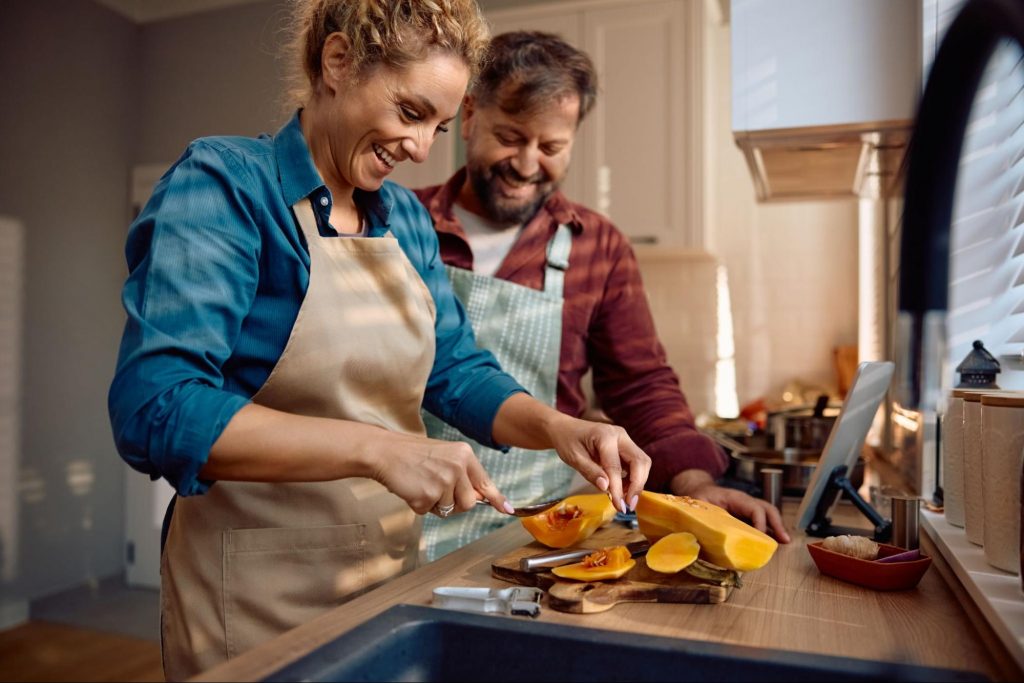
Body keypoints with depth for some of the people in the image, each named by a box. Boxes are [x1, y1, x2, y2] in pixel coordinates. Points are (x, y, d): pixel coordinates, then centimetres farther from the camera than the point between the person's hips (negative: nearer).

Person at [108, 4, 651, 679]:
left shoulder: (407, 218, 5)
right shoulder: (223, 183, -15)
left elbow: (456, 369, 7)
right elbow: (155, 407, -25)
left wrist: (557, 427, -11)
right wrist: (379, 448, -32)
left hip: (393, 569, 7)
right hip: (258, 596, -6)